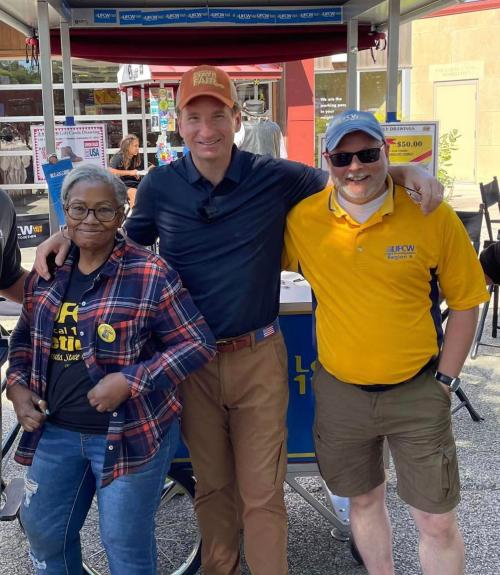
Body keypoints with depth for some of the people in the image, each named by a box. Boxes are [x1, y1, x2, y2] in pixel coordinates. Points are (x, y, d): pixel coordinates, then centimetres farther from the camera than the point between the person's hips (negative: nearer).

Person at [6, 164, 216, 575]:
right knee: (43, 532, 20)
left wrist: (129, 381, -22)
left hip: (131, 432, -5)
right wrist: (17, 384, -1)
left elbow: (199, 344, -15)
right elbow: (25, 336, 16)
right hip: (55, 430, 6)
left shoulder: (150, 274, -15)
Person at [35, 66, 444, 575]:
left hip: (258, 359, -1)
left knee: (262, 491, 8)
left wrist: (402, 171, -11)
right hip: (191, 360, 2)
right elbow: (127, 243, 12)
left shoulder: (276, 178, -7)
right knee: (211, 484, 20)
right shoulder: (159, 185, -3)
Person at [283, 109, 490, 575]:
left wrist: (444, 381, -4)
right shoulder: (302, 220, -7)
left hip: (417, 392, -2)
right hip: (340, 391, 2)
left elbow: (464, 302, -2)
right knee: (363, 501, 21)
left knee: (437, 522, 8)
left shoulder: (433, 217, -11)